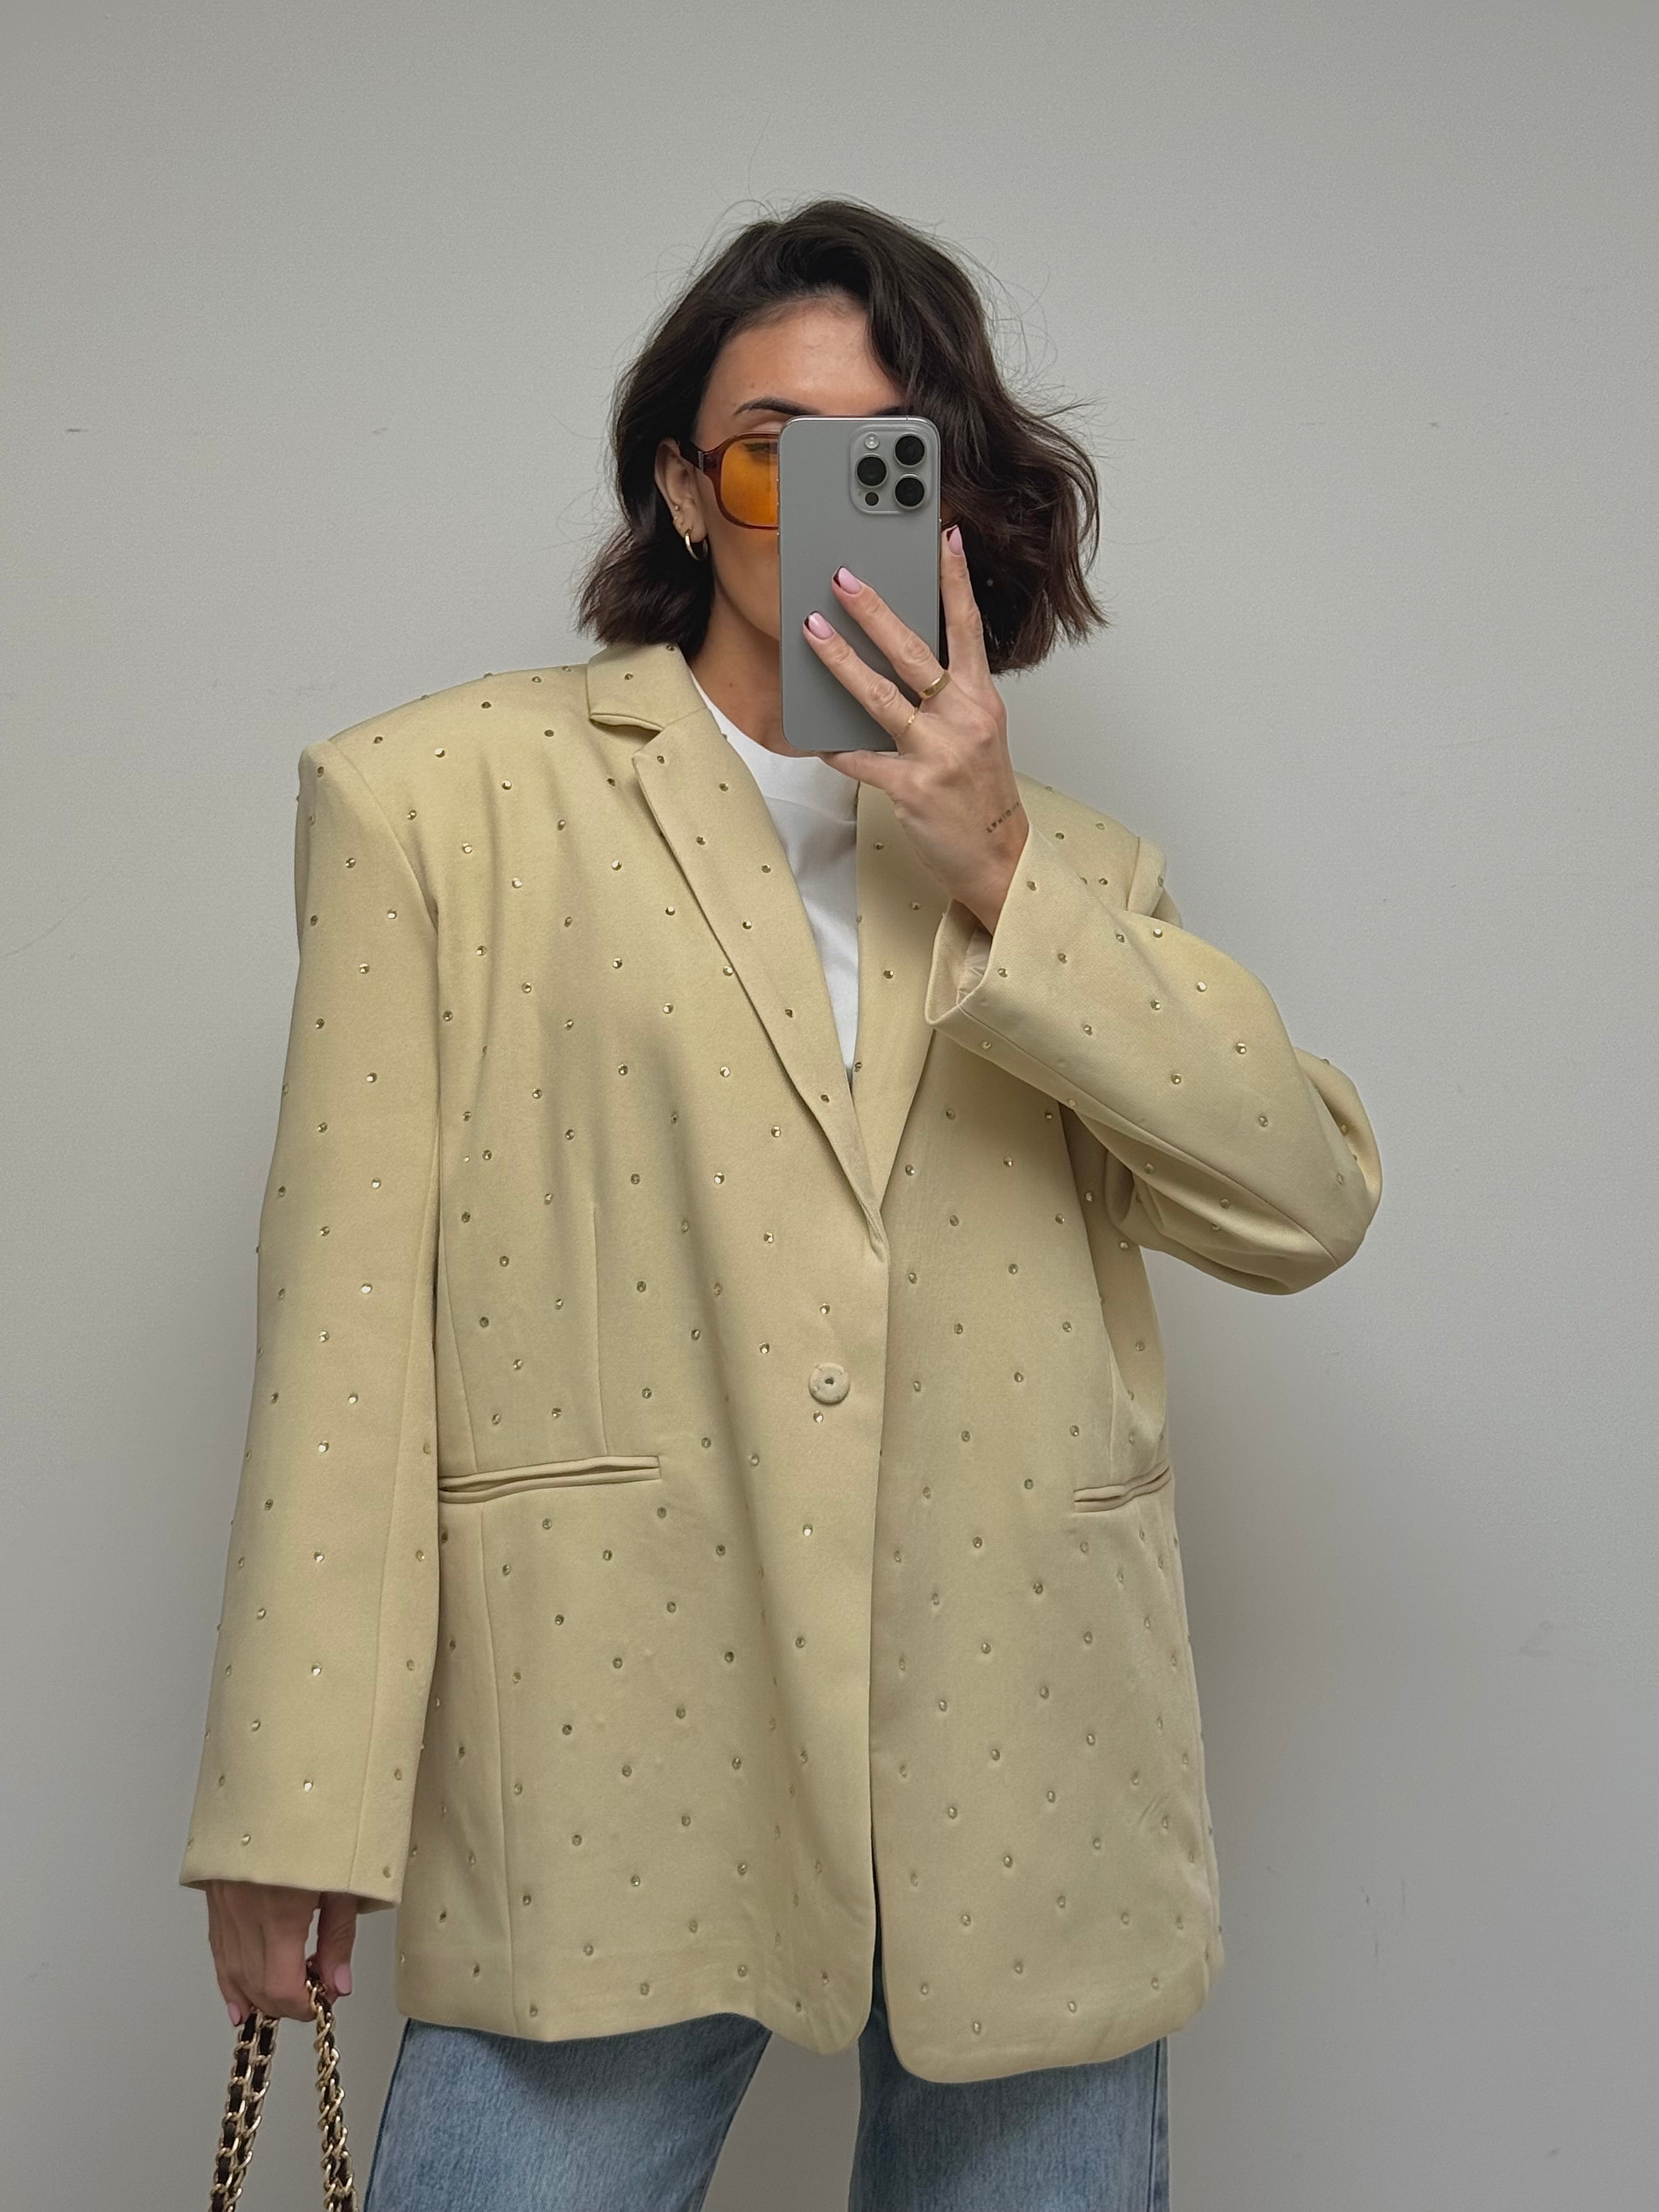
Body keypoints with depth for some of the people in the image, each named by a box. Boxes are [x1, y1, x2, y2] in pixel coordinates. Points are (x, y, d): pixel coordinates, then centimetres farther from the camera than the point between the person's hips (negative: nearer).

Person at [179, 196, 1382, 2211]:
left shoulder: (1068, 869, 14)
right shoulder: (446, 796, 5)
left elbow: (1310, 1206, 0)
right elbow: (347, 1300, -2)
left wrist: (1002, 873, -8)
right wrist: (296, 1802, -6)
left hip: (1020, 1776, 3)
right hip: (615, 1757, -2)